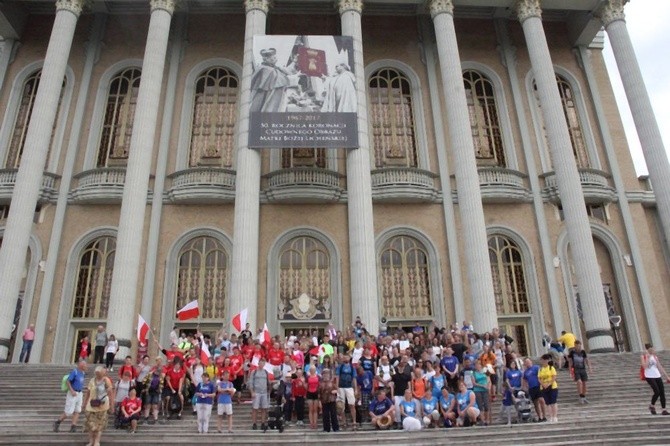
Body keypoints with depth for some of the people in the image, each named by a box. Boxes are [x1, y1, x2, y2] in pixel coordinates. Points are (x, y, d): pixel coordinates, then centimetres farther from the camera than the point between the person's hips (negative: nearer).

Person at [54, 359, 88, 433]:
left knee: (77, 411, 1)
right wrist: (72, 391, -23)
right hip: (73, 394, -7)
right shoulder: (74, 371, -14)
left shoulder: (83, 373, 10)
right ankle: (58, 422, 15)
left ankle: (73, 426, 2)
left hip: (79, 394, 7)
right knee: (69, 411, -4)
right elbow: (67, 381, -17)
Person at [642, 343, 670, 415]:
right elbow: (645, 366, -17)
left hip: (657, 376, 6)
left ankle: (664, 410, 6)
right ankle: (652, 406, 8)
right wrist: (648, 357, -15)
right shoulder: (643, 356, -2)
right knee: (657, 392, -15)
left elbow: (660, 367, 16)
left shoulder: (655, 356, 15)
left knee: (662, 392, -1)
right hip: (649, 377, -6)